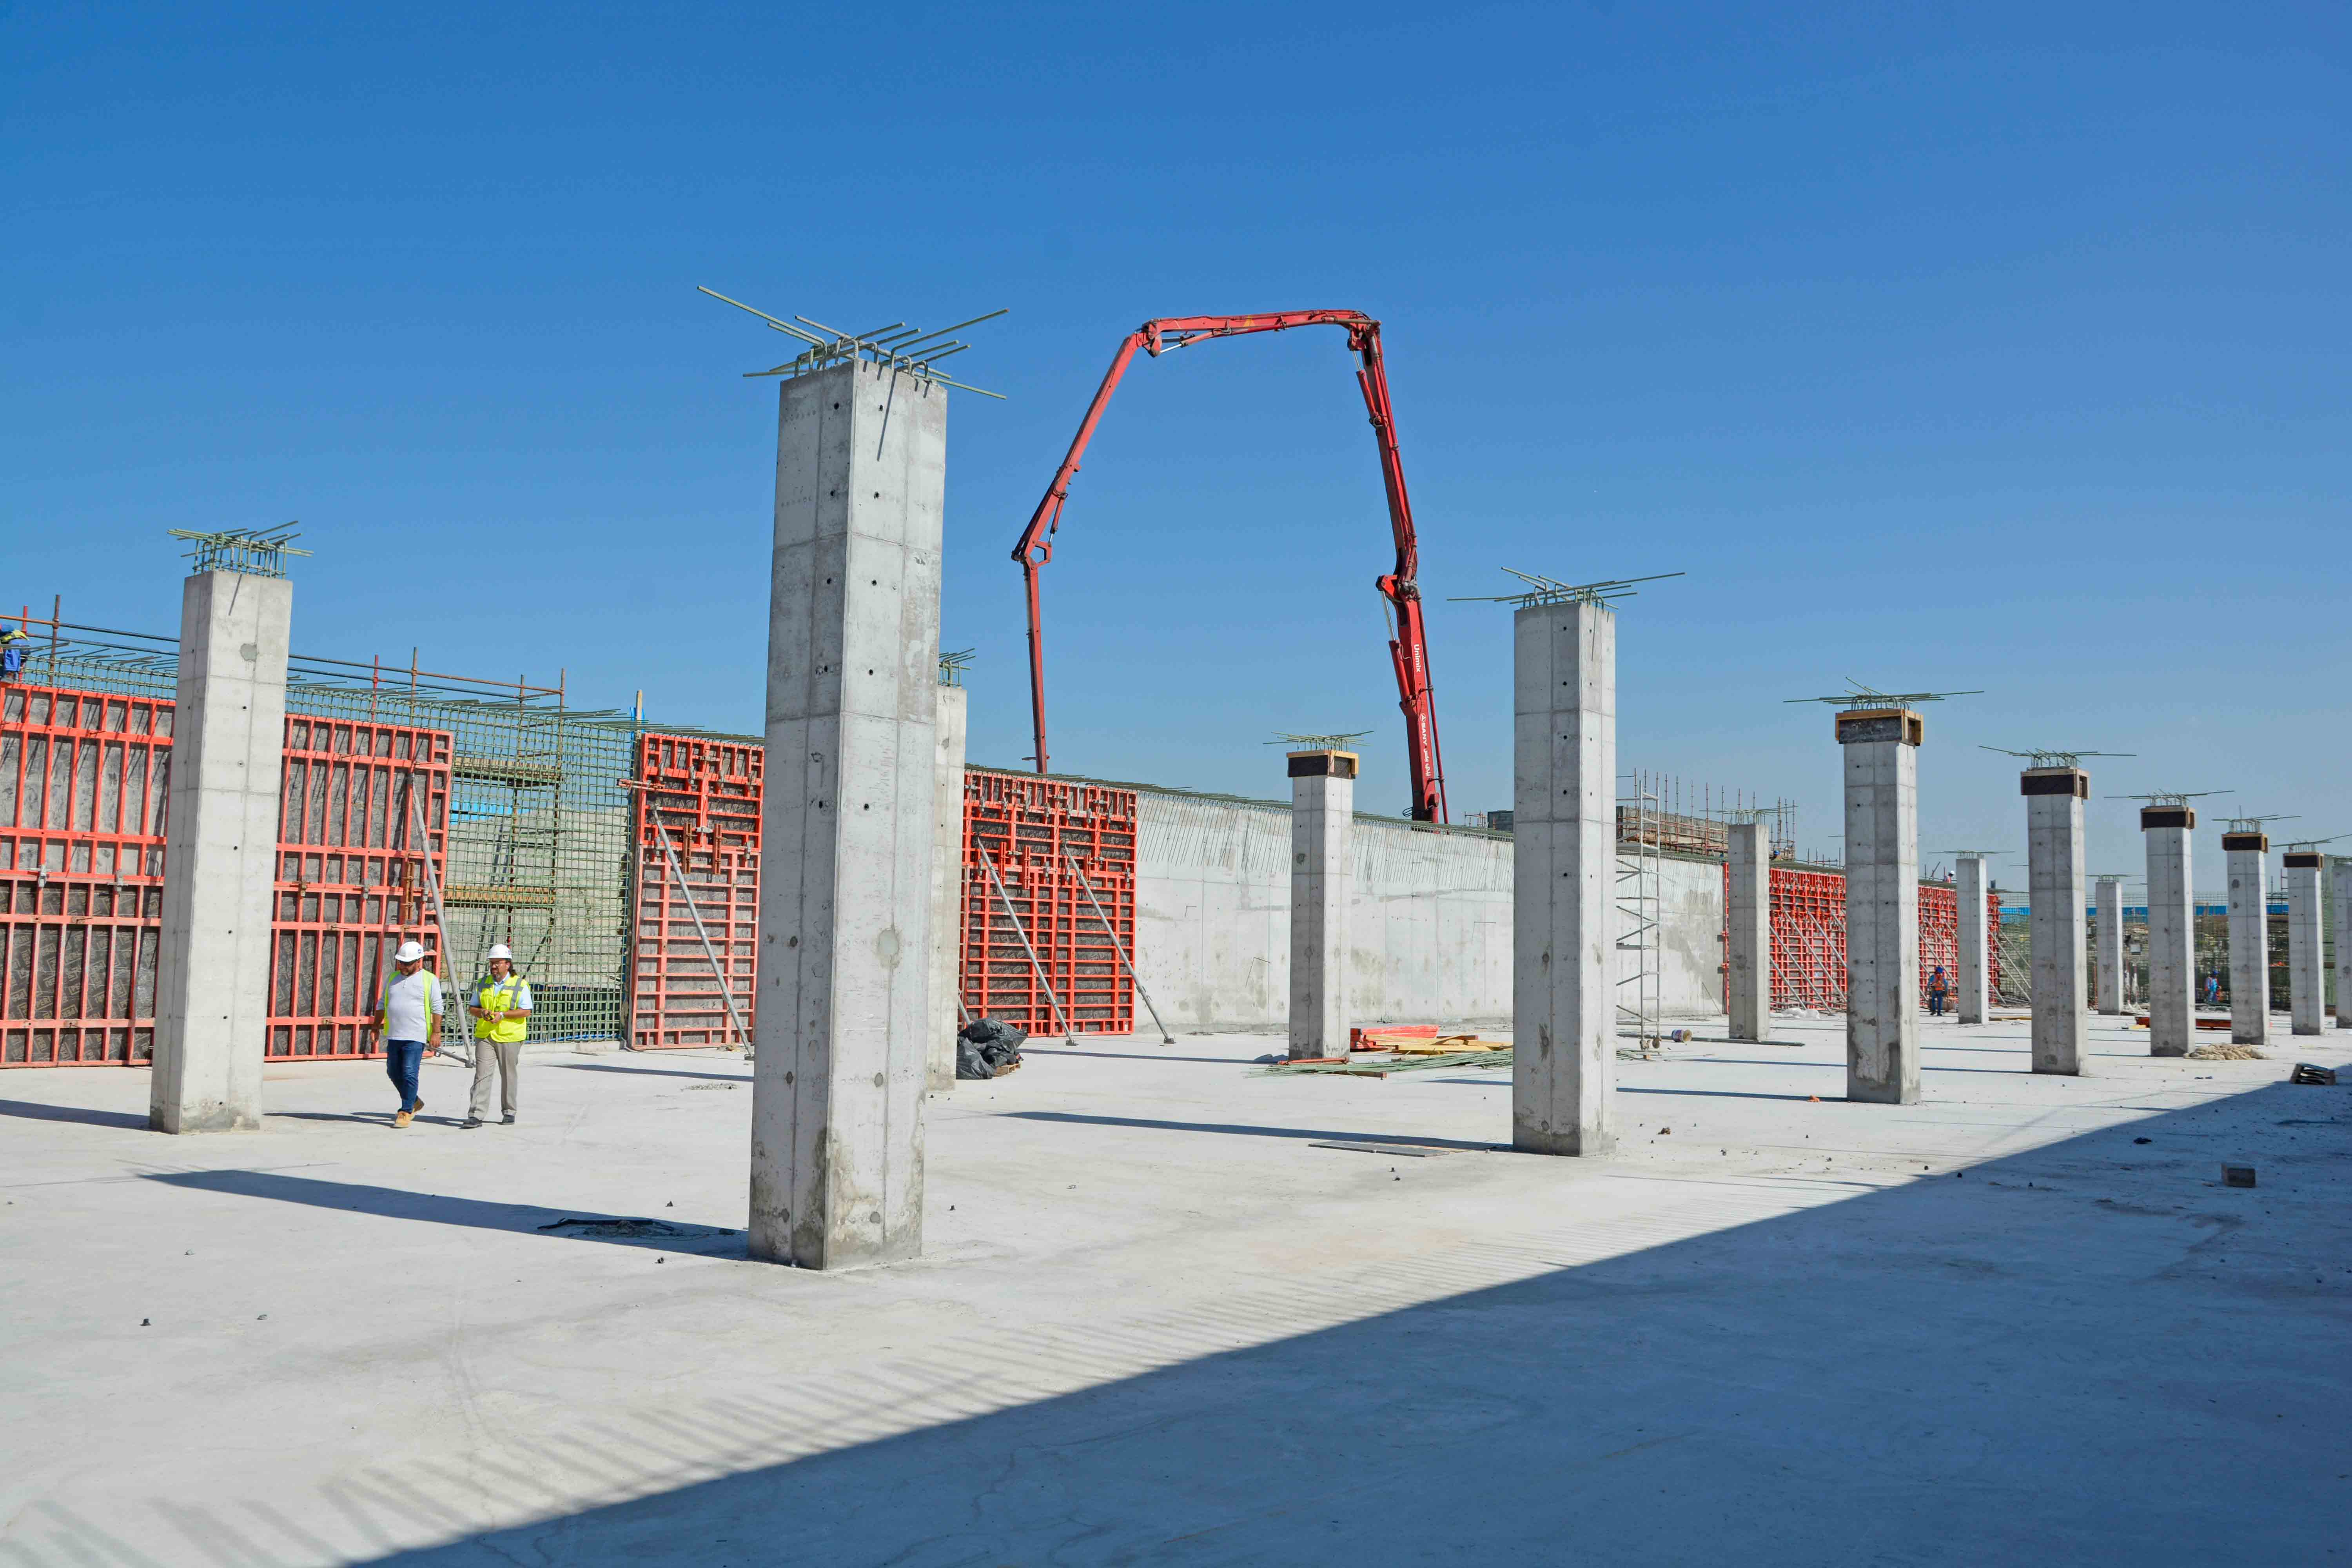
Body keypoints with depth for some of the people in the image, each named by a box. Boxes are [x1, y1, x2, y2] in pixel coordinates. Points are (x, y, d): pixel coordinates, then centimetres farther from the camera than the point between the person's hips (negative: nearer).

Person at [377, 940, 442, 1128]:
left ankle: (406, 1111, -2)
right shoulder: (393, 978, 14)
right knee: (393, 1072, 11)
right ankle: (414, 1102, 29)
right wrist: (377, 1026, 14)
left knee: (409, 1074, -9)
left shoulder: (430, 980, -2)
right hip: (394, 1035, 6)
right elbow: (382, 1004, 21)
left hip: (416, 1037, -6)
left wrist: (436, 1032, -10)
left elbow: (437, 1008, -5)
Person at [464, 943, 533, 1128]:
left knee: (508, 1076, 7)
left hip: (509, 1038, -2)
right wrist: (482, 1012, -9)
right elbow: (472, 1008, 13)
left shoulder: (520, 985, -3)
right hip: (485, 1037, 3)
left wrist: (502, 1014, -19)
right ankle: (476, 1115, -10)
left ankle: (509, 1112, 20)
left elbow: (526, 1012, -9)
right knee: (482, 1075, -7)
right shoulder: (482, 984, 10)